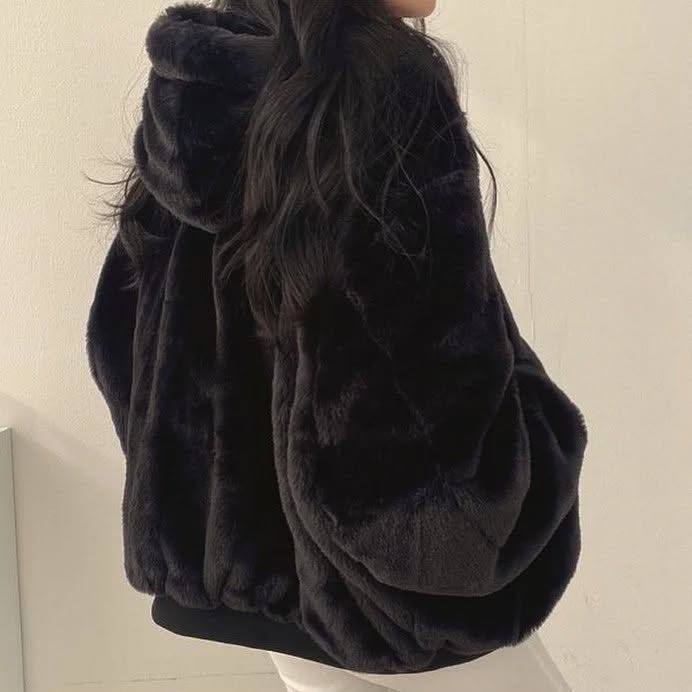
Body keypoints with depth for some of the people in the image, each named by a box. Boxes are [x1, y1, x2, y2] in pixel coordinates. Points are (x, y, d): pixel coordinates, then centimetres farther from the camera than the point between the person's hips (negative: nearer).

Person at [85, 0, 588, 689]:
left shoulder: (199, 94, 2)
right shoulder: (387, 85, -20)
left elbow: (122, 334, 8)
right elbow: (451, 348, -23)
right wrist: (538, 455, -3)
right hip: (377, 576, -6)